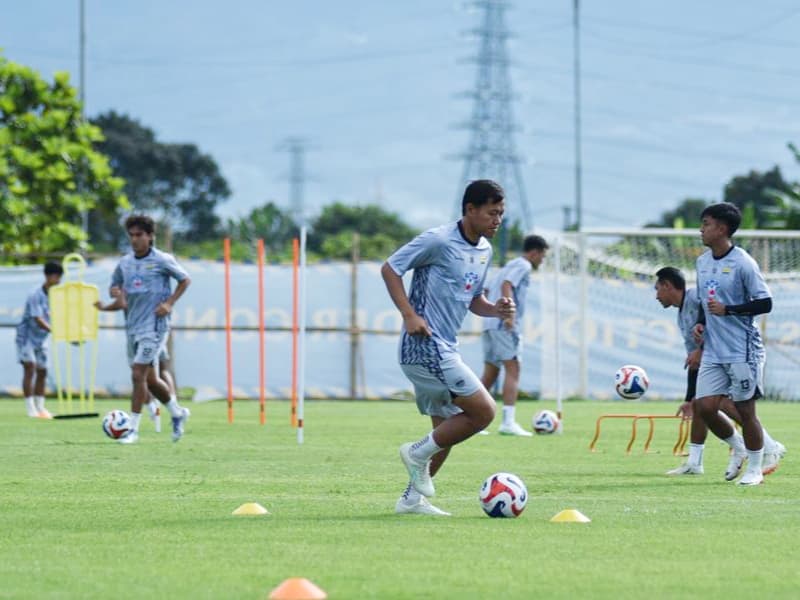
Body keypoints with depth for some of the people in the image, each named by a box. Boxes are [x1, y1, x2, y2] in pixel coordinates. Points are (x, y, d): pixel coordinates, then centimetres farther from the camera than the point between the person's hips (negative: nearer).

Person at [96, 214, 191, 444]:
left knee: (138, 374, -13)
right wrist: (116, 292, -5)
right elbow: (115, 286, 19)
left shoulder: (162, 260, -7)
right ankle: (177, 413, 35)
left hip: (154, 326, -7)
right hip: (132, 327, 7)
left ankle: (133, 429, -8)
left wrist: (170, 303, -8)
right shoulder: (125, 263, 8)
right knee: (149, 379, 14)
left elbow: (185, 280, 4)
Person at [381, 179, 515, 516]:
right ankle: (419, 453, -1)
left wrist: (495, 310, 1)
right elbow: (390, 269, -9)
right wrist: (409, 315, -18)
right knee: (483, 411, -13)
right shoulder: (439, 241, -13)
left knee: (447, 430, 13)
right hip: (425, 347, -10)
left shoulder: (485, 251, 13)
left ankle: (412, 498, 21)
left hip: (444, 349, 10)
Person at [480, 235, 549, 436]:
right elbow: (506, 286, -19)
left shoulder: (510, 266, 26)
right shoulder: (523, 266, -3)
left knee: (490, 374, 11)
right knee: (513, 370, -12)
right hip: (505, 325, -10)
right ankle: (508, 422, -22)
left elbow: (486, 294, 27)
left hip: (491, 323, 10)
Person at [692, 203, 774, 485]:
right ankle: (738, 449, 24)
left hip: (742, 350, -6)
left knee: (745, 409, 0)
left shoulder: (742, 263, -13)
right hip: (713, 351, 6)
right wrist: (701, 323, 4)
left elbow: (765, 303, -13)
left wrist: (728, 310, -21)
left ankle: (754, 469, 15)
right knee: (705, 407, -1)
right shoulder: (702, 261, 9)